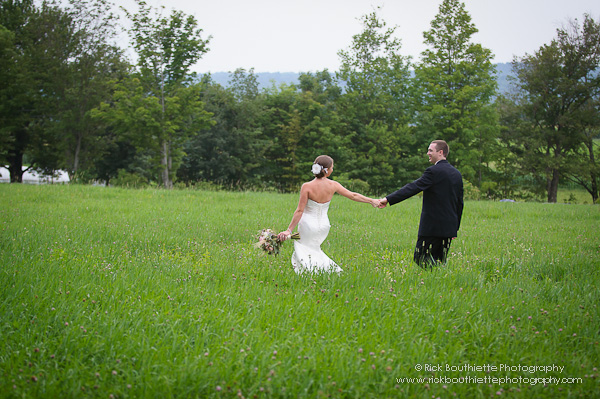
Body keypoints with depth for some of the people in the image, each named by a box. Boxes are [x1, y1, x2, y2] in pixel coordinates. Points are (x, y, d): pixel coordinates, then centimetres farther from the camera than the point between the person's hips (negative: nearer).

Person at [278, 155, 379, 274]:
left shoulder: (307, 187, -17)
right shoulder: (333, 185, -8)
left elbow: (299, 211, -17)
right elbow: (353, 196, 3)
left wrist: (289, 230, -12)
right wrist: (371, 201, 17)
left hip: (308, 225, -4)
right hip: (323, 225, 4)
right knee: (313, 248, 26)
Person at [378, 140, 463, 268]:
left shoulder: (434, 171, -12)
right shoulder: (456, 173, 13)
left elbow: (413, 188, -19)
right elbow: (460, 203, 17)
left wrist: (388, 199, -21)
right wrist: (455, 228, 23)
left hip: (433, 226, -8)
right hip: (449, 227, 8)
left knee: (420, 257, -2)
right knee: (439, 261, 11)